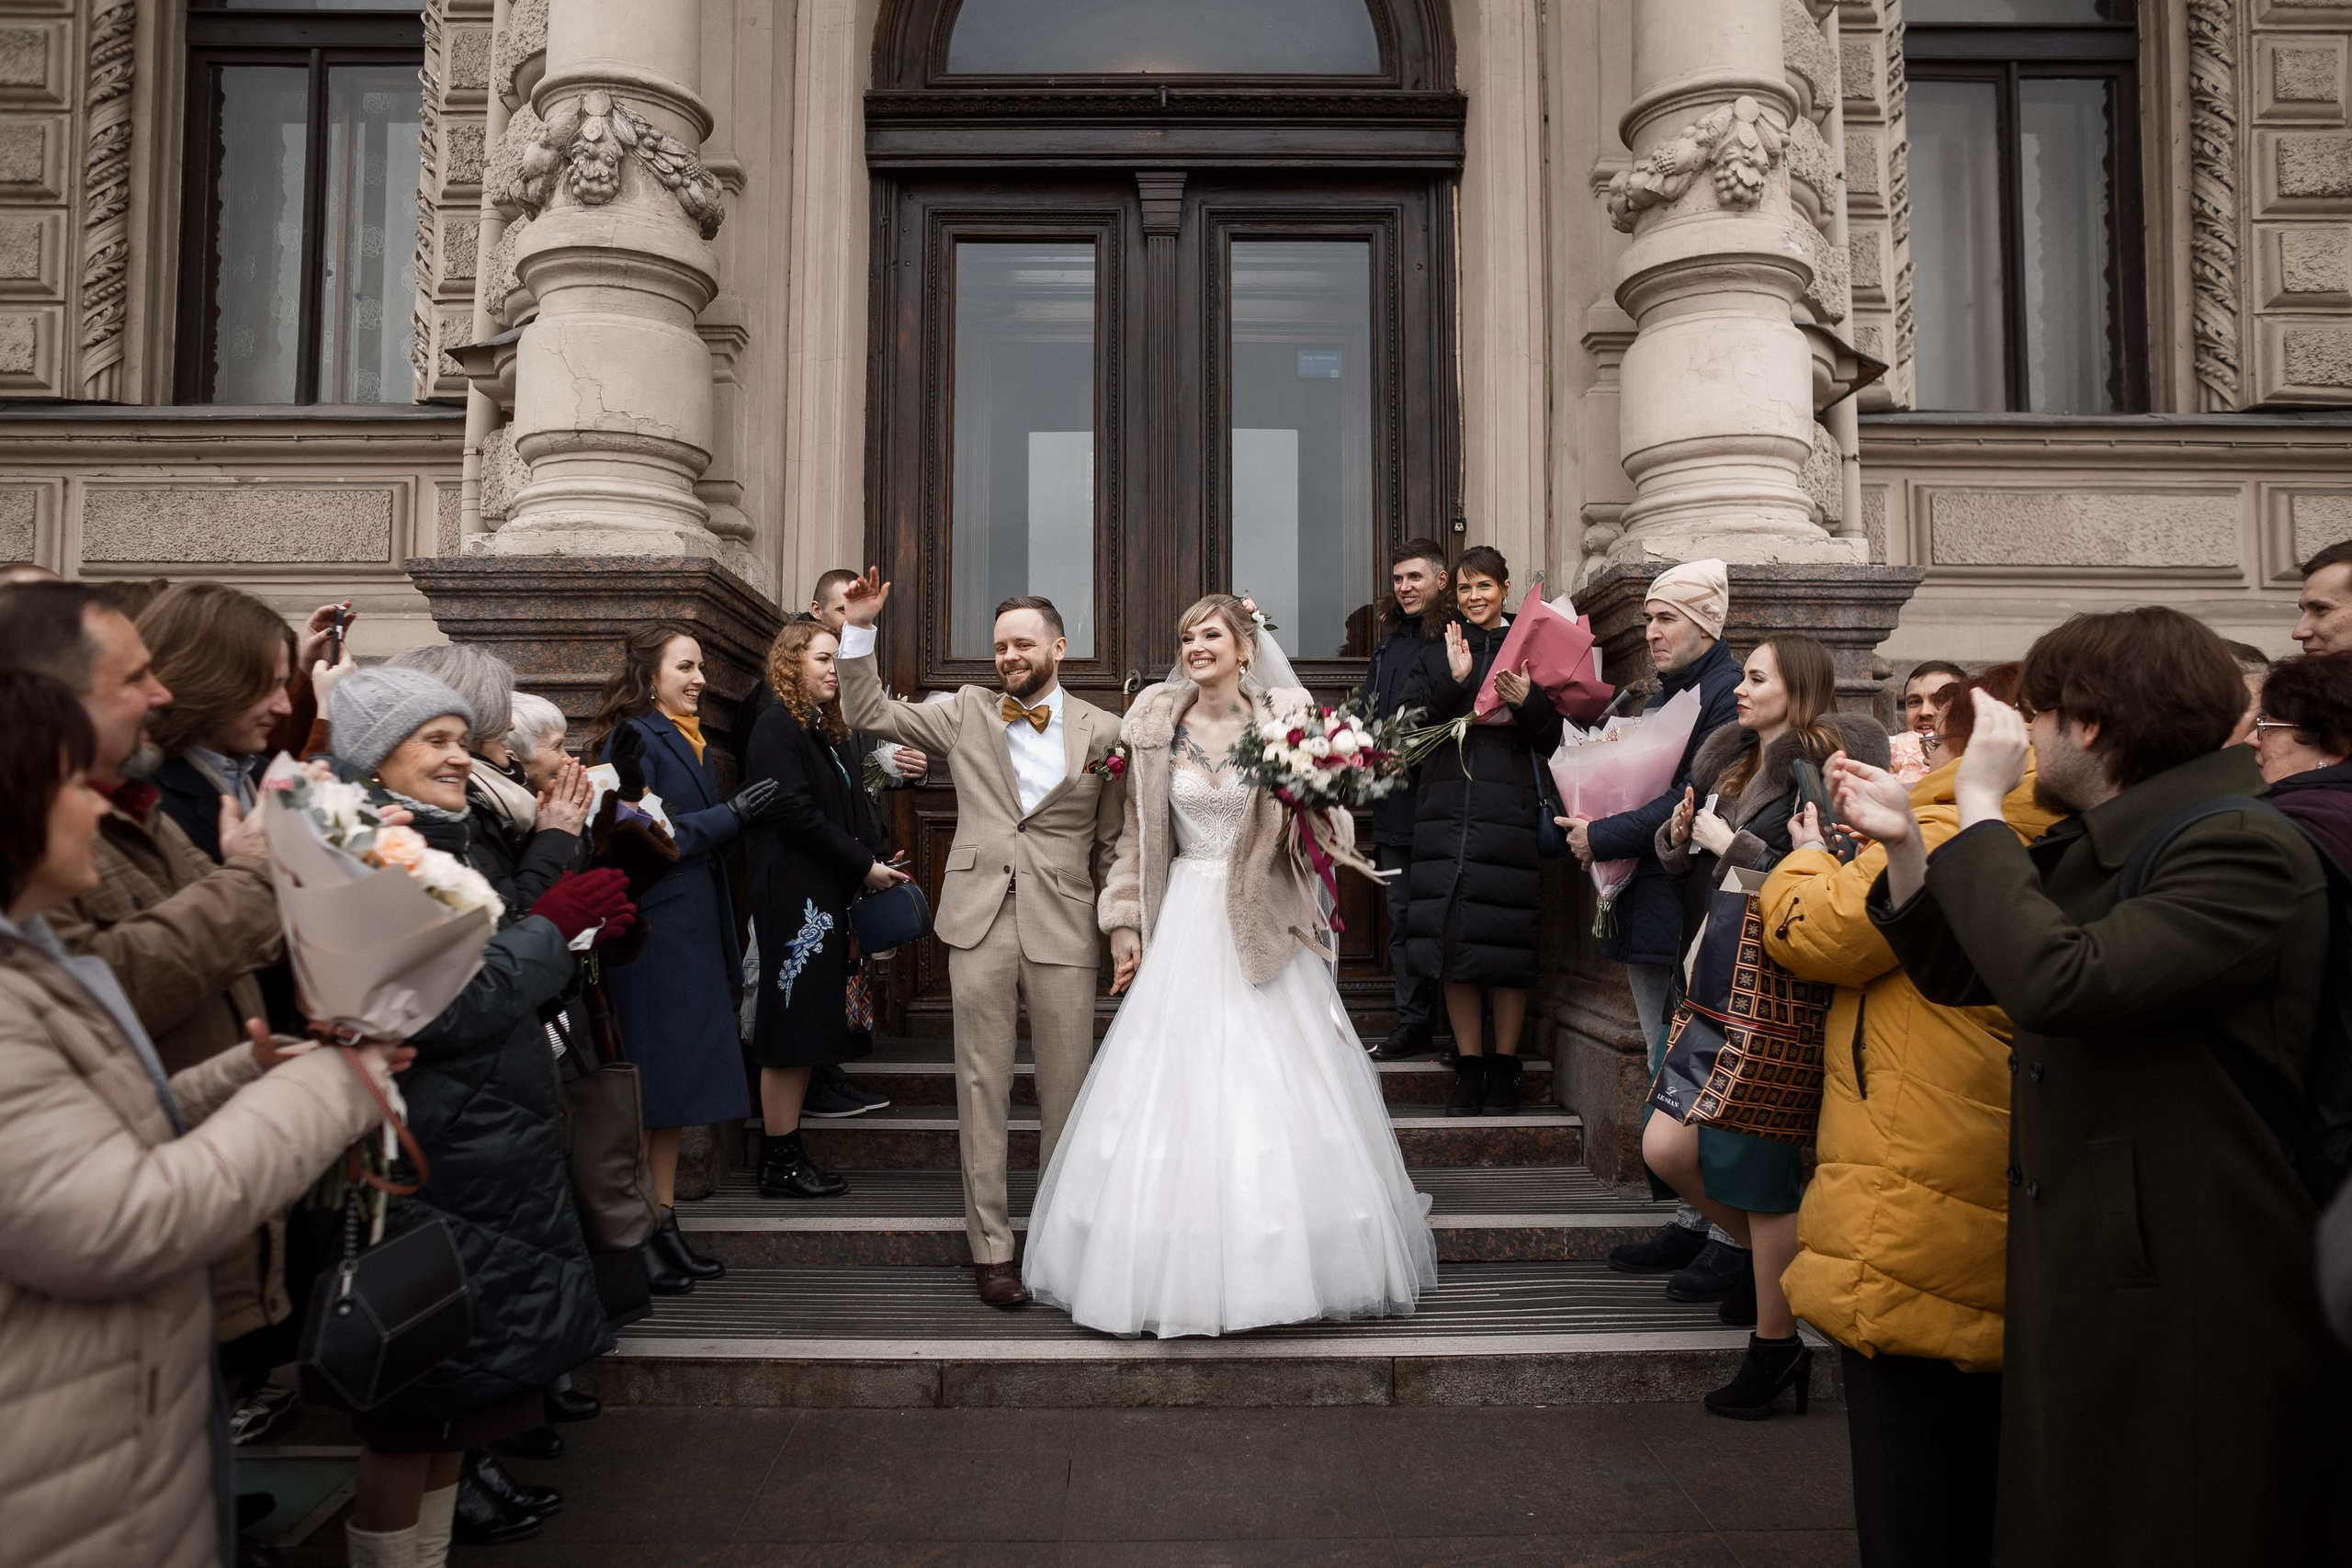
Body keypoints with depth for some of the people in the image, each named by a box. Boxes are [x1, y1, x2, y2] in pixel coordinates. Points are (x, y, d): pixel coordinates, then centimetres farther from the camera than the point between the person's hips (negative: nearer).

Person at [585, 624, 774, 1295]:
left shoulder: (689, 741, 15)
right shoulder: (634, 740, -11)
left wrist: (743, 813, -5)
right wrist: (730, 816, -17)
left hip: (694, 935, 9)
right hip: (650, 933, -9)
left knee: (676, 1085, 13)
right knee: (646, 1087, -2)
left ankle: (665, 1227, 22)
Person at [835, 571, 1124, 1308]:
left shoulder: (1102, 732, 5)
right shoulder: (969, 711, 9)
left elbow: (1115, 841, 7)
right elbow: (867, 713, 8)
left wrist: (1124, 927, 2)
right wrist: (860, 628, -2)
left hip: (1064, 928, -1)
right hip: (979, 922, 1)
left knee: (1067, 1089, 5)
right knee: (983, 1087, 6)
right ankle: (990, 1248, 16)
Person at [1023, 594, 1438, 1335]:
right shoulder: (1156, 725, 3)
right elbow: (1137, 835, 8)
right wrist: (1125, 925, 5)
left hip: (1260, 930, -1)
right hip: (1184, 927, 2)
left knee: (1273, 1099, 0)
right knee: (1174, 1100, 1)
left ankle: (1277, 1262, 17)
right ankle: (1181, 1270, 15)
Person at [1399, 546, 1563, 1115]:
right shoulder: (1436, 653, 14)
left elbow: (1552, 741, 4)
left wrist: (1526, 702, -15)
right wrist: (1455, 680, -11)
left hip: (1511, 811, -2)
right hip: (1447, 808, 3)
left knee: (1506, 938, -1)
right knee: (1451, 936, 3)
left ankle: (1504, 1068, 12)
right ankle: (1468, 1066, 13)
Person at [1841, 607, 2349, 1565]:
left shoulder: (2241, 851, -17)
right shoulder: (2093, 850, 12)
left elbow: (2058, 981, -31)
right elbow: (1958, 974, 17)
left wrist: (1979, 807, -21)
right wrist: (1902, 841, 3)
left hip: (2189, 1305, -9)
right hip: (2079, 1277, 9)